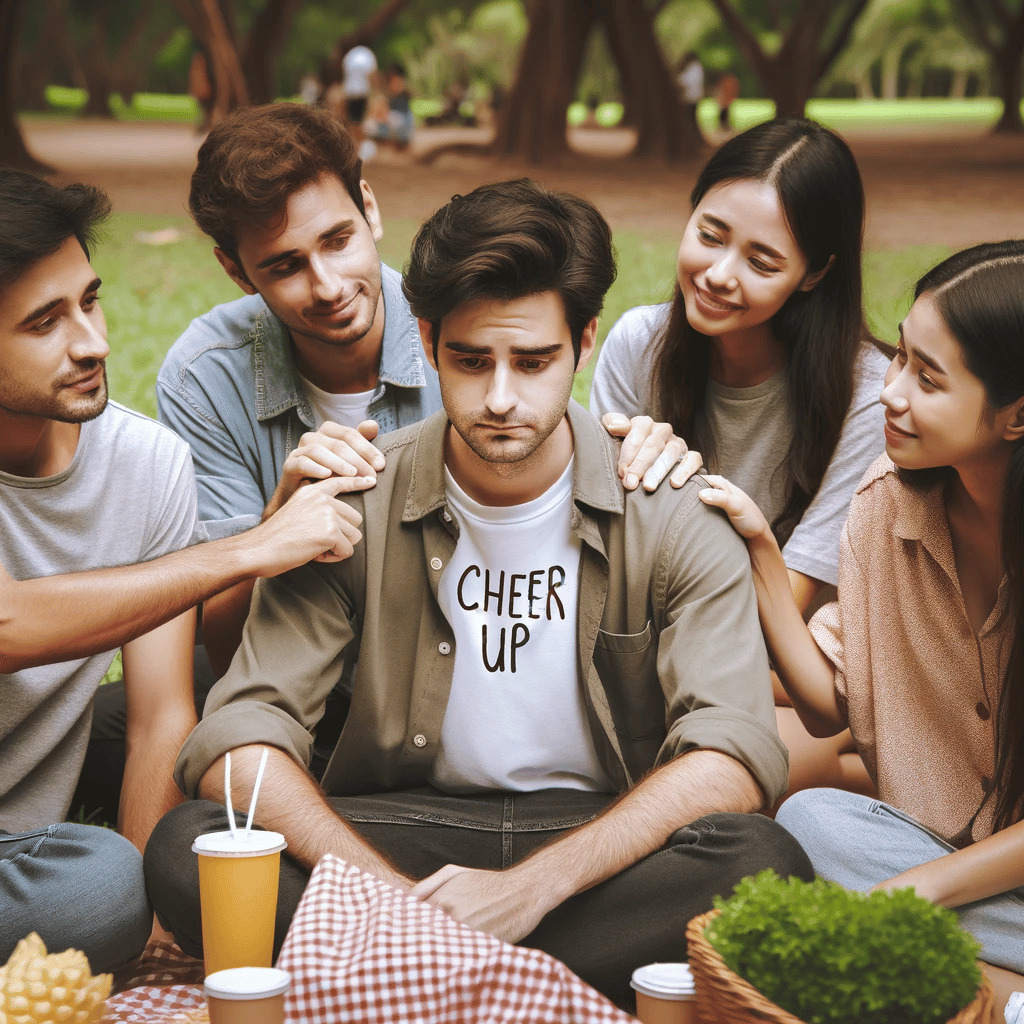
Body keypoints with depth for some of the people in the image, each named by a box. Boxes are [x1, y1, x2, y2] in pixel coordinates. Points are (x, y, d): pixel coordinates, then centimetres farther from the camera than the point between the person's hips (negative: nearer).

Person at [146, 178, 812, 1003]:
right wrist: (393, 897, -30)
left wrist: (531, 886, -31)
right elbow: (236, 746, -13)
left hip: (602, 828, 0)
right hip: (409, 825, 1)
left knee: (762, 863, -33)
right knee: (188, 849, -26)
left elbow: (731, 759, -18)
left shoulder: (672, 512, -8)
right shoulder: (355, 506, -6)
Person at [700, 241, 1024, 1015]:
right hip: (925, 836, 6)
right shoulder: (890, 500, -2)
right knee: (811, 817, -24)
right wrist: (761, 548, -8)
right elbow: (829, 706, 1)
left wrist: (914, 888, -21)